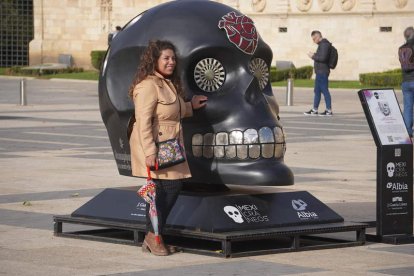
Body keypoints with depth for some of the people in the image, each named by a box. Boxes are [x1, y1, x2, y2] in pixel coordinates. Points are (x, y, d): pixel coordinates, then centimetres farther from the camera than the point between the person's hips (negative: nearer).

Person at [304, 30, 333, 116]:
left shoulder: (324, 45, -15)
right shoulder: (322, 44, 18)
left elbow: (323, 58, -24)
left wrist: (313, 56, -12)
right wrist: (314, 55, 8)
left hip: (322, 72, -11)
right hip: (320, 72, 11)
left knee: (324, 90, -8)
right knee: (317, 91, 14)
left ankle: (329, 110, -6)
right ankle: (314, 110, 19)